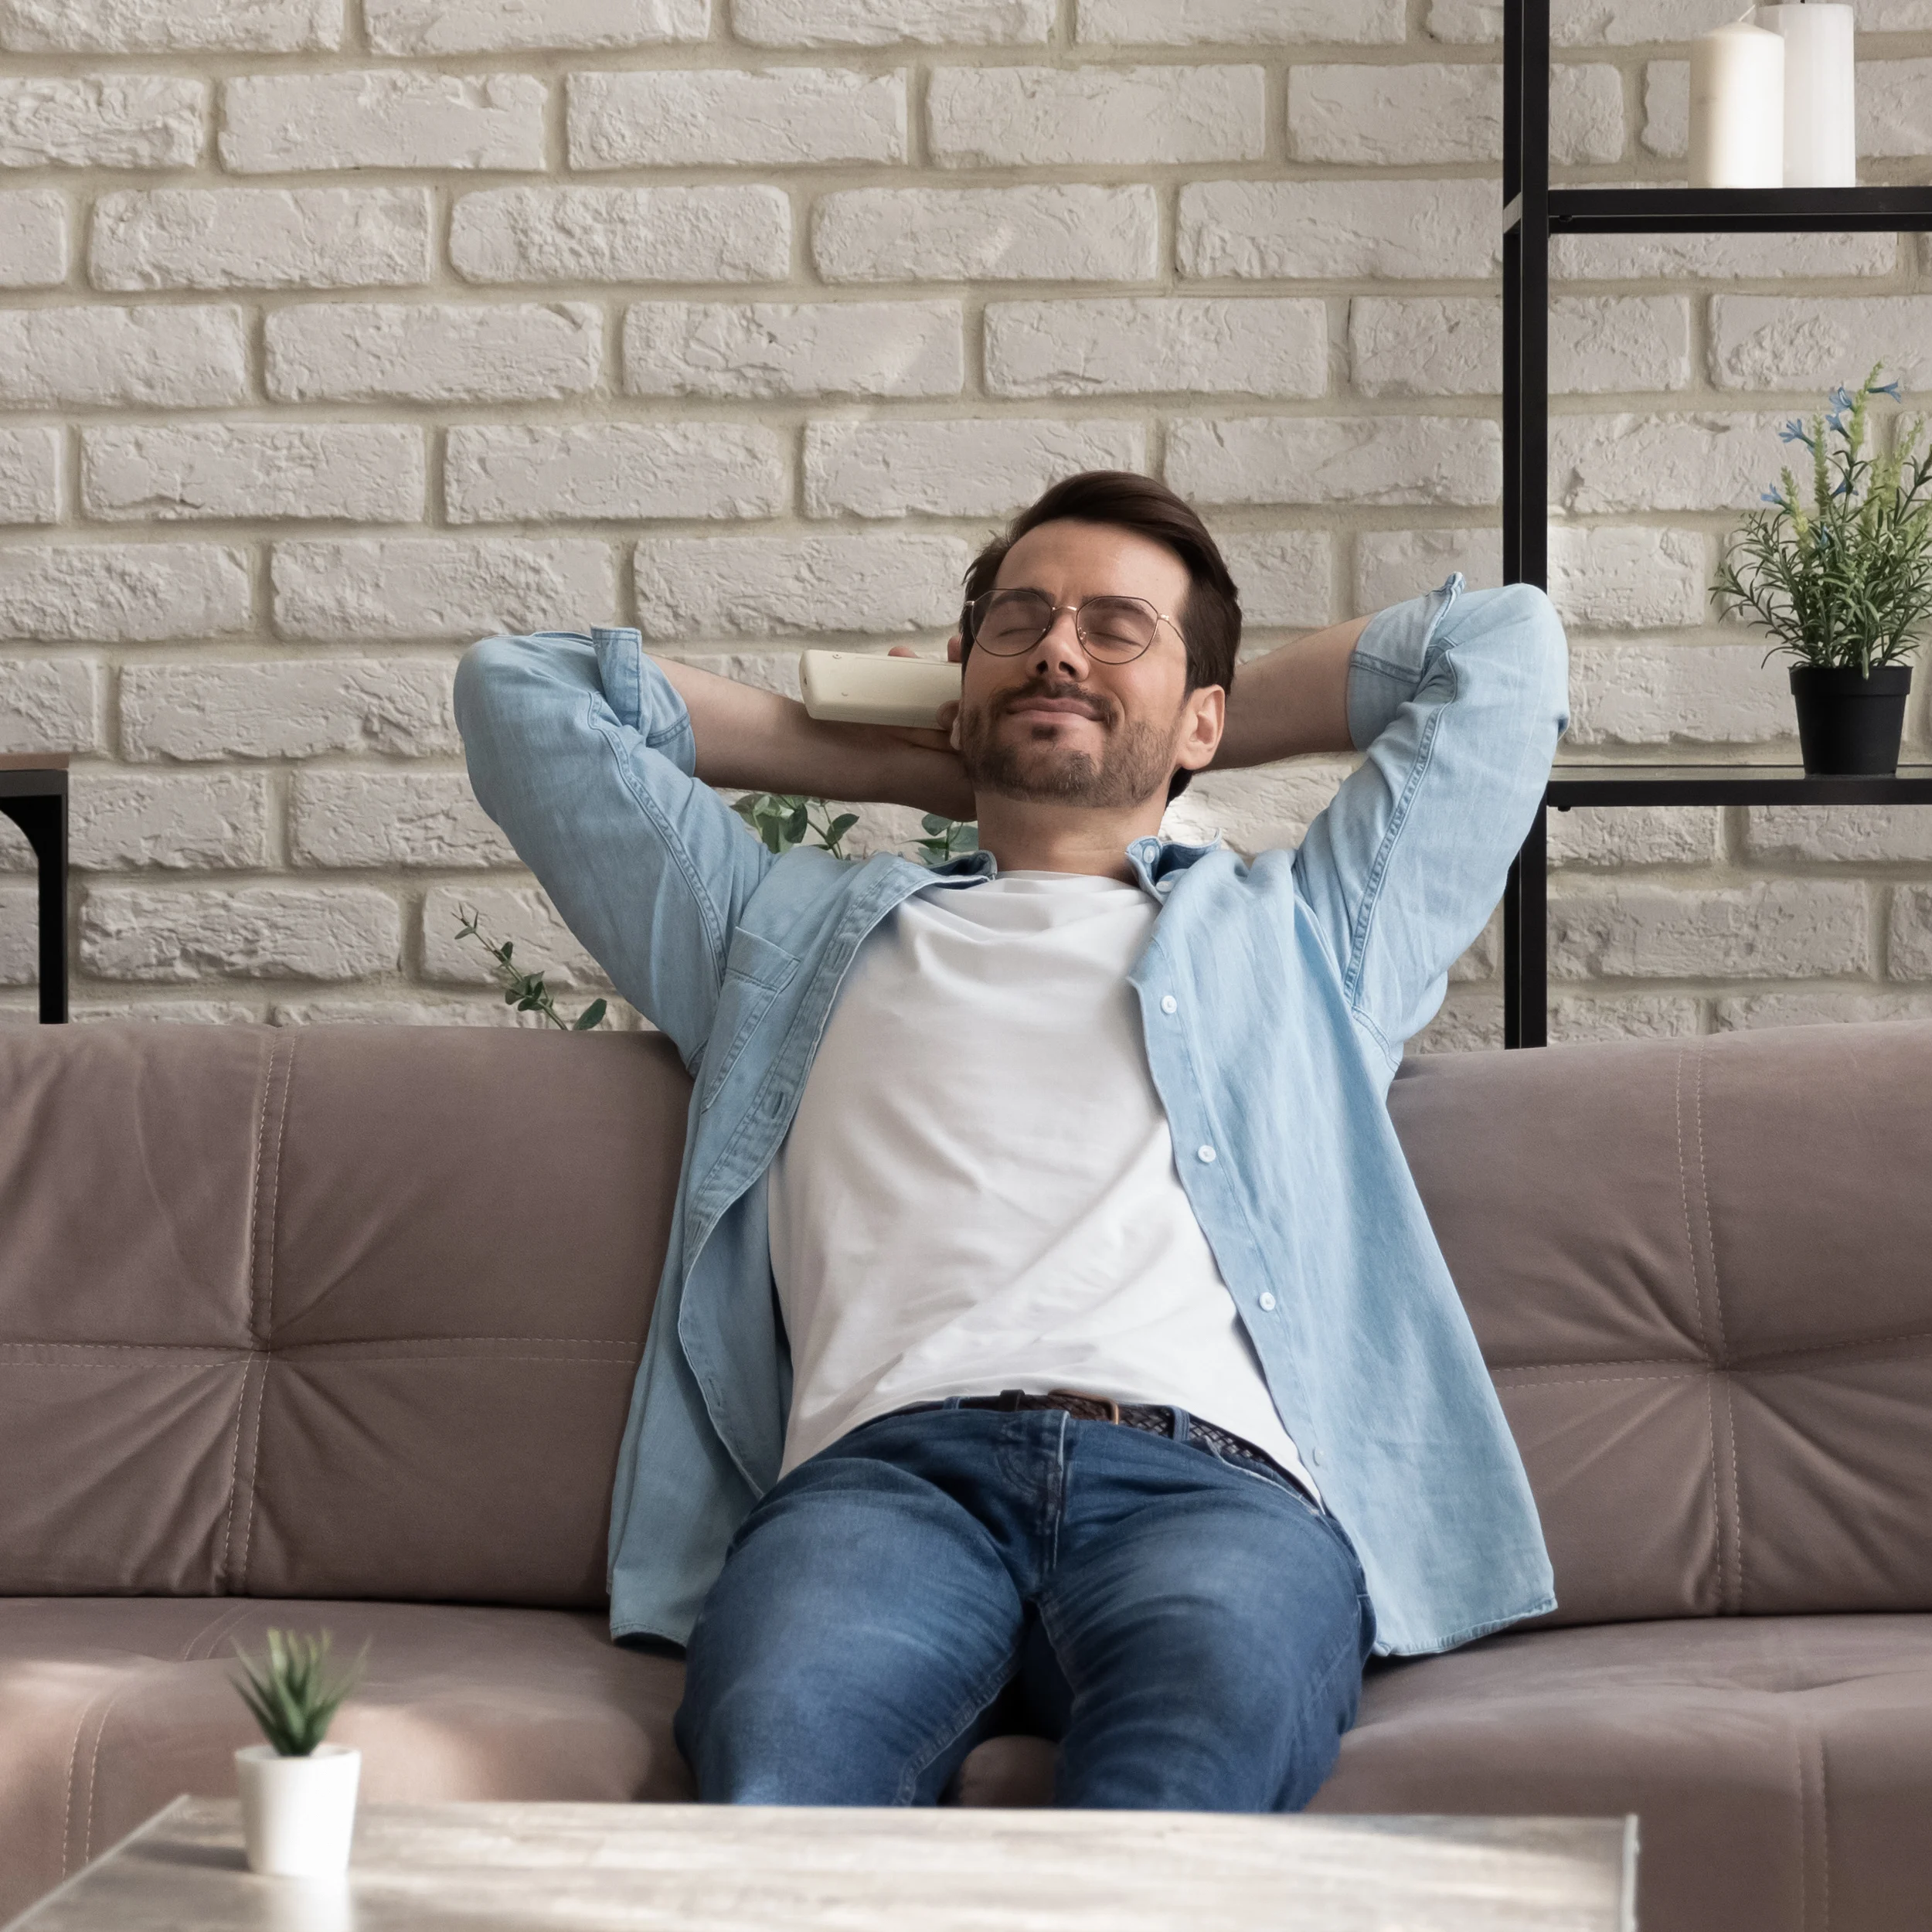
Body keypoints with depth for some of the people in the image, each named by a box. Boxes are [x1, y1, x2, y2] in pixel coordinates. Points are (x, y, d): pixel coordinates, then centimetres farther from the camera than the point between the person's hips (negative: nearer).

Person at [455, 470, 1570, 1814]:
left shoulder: (1297, 940, 38)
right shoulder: (793, 934, 39)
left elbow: (1506, 647, 40)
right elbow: (525, 691, 44)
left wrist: (1213, 736, 47)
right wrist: (902, 764, 47)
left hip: (1209, 1481, 0)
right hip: (889, 1464, 1)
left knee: (1192, 1760, -41)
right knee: (781, 1762, -40)